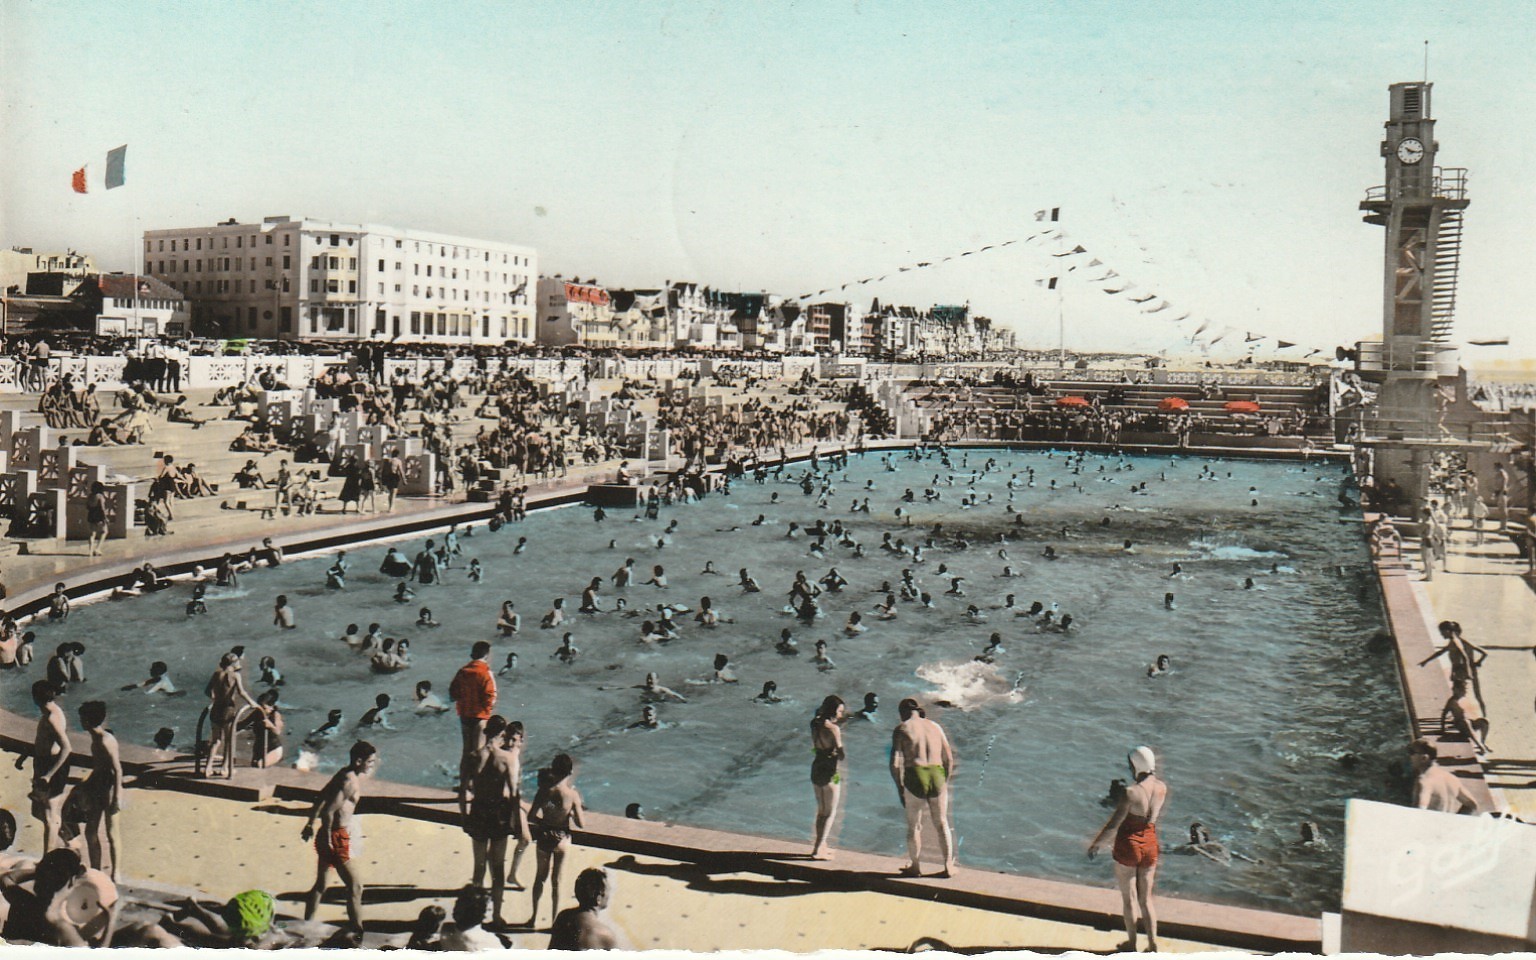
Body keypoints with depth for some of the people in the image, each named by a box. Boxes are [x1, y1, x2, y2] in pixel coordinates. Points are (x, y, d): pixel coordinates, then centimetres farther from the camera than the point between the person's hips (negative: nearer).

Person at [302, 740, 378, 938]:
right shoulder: (350, 782, -22)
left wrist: (310, 824, 24)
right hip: (336, 839, -10)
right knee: (355, 886, -4)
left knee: (320, 885, 20)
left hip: (328, 837, 10)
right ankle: (356, 933, 0)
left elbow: (322, 797, 16)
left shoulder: (345, 774, 7)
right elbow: (328, 812, -27)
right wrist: (328, 838, -17)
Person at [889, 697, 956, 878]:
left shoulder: (902, 729, 1)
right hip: (937, 776, 3)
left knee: (914, 825, 14)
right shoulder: (935, 726, 13)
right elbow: (949, 759, 12)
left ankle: (915, 867, 23)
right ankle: (949, 866, 23)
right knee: (942, 824, 18)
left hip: (915, 778, -3)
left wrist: (900, 788, 2)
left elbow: (895, 764, -7)